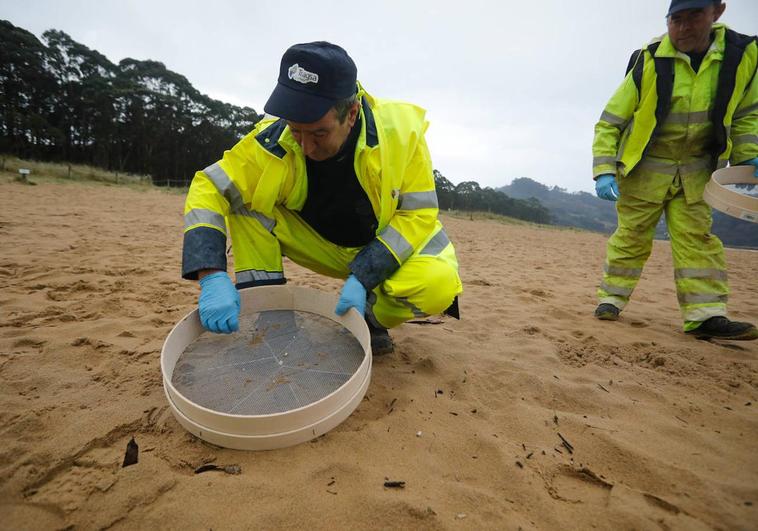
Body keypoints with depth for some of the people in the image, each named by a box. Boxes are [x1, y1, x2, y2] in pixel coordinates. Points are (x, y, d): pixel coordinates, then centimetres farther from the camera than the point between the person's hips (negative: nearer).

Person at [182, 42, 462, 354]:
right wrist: (212, 277, -35)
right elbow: (208, 189, -20)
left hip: (391, 244, 0)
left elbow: (418, 213, -20)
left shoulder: (401, 129, -24)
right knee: (245, 203, -19)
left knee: (438, 285, -32)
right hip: (322, 244, 1)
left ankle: (369, 319, 0)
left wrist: (363, 277, -29)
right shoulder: (274, 140, -21)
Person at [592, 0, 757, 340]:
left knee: (697, 237, 0)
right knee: (632, 235, -3)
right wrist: (604, 171, -20)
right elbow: (609, 123, -11)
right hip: (645, 167, -3)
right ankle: (611, 299, 8)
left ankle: (705, 315, 2)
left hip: (696, 170, 3)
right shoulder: (648, 63, -12)